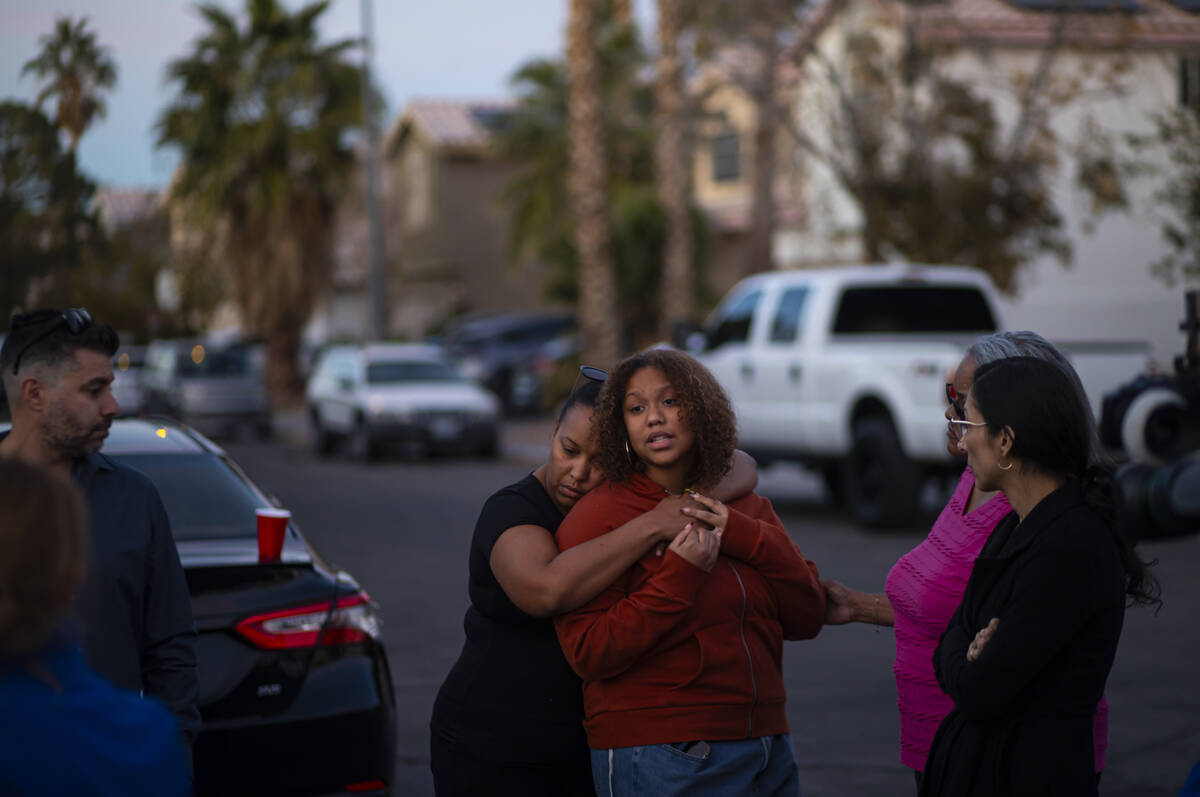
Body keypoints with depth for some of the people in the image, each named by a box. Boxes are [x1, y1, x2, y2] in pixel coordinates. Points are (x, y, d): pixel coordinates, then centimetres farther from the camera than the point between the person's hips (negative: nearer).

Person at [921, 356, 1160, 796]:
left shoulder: (1071, 546, -22)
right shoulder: (1014, 528, 8)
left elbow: (978, 693, -22)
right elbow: (949, 648, 8)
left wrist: (962, 656, -2)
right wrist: (975, 654, -13)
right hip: (969, 760, 8)